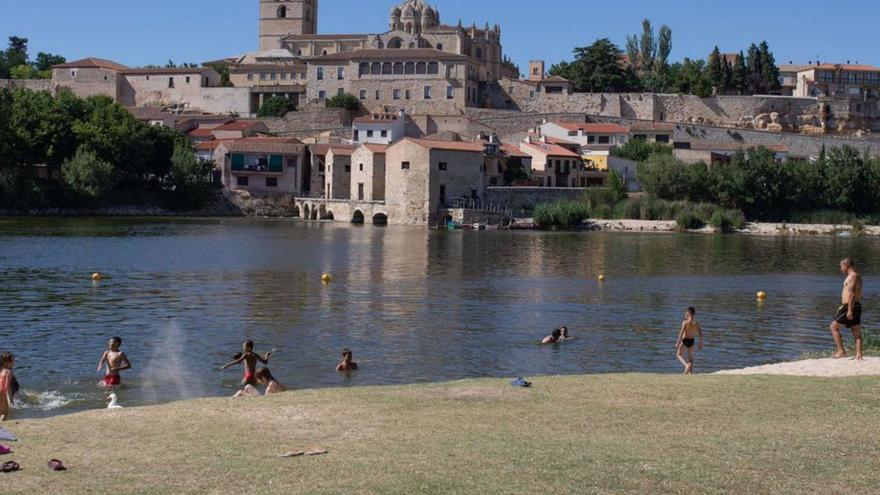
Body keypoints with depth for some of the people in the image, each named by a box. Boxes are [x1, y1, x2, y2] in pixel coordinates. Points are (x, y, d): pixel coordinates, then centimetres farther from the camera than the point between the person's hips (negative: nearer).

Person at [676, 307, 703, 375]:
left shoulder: (685, 322, -14)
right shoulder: (696, 323, -2)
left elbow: (681, 333, -18)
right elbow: (700, 334, 0)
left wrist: (678, 342, -13)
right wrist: (700, 343, 12)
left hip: (684, 340, -4)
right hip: (692, 340, 4)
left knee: (678, 354, 14)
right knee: (690, 358, 16)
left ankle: (687, 365, -12)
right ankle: (691, 373, 14)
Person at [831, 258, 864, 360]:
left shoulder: (852, 276, -13)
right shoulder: (857, 276, 19)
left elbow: (851, 294, -22)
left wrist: (849, 310, -26)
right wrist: (843, 306, 30)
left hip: (850, 307, -10)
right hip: (856, 307, 10)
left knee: (834, 327, -2)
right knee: (857, 332, 5)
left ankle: (841, 351, -7)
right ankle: (859, 356, 1)